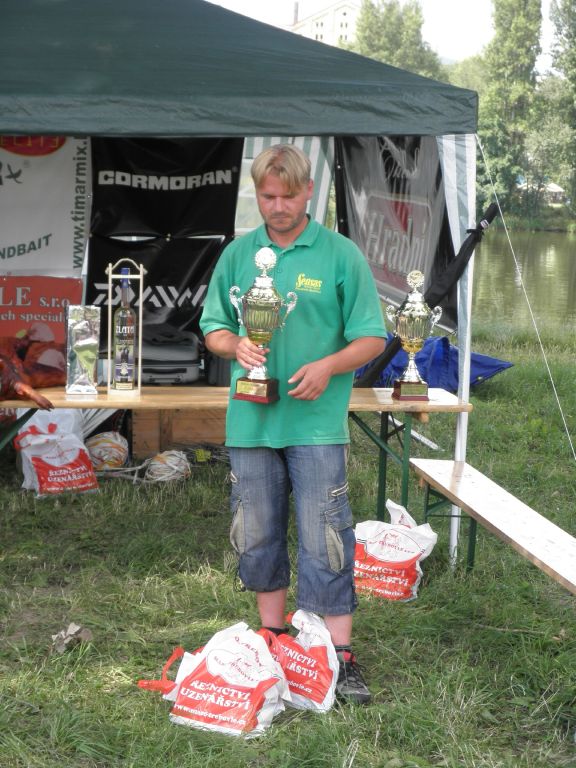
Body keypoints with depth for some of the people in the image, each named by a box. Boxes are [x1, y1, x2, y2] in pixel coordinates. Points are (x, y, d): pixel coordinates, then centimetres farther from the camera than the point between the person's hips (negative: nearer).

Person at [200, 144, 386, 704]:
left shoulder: (342, 255, 0)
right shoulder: (237, 254, 9)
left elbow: (371, 338, 1)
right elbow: (212, 328, 14)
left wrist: (328, 367, -17)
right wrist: (236, 346, -9)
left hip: (318, 422, -3)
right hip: (251, 421, 4)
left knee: (324, 541, -4)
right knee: (257, 535, 12)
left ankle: (339, 655, 4)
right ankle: (272, 635, 29)